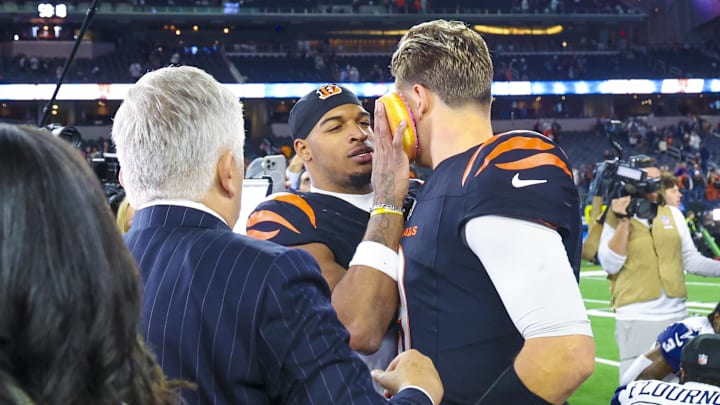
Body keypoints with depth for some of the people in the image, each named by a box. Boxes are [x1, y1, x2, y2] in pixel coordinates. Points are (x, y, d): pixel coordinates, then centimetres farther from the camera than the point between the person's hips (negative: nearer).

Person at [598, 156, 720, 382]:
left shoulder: (673, 214, 10)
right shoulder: (616, 217, -2)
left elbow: (690, 259, 13)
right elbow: (610, 265, -12)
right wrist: (624, 222, -16)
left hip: (677, 315, 5)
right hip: (636, 319, -5)